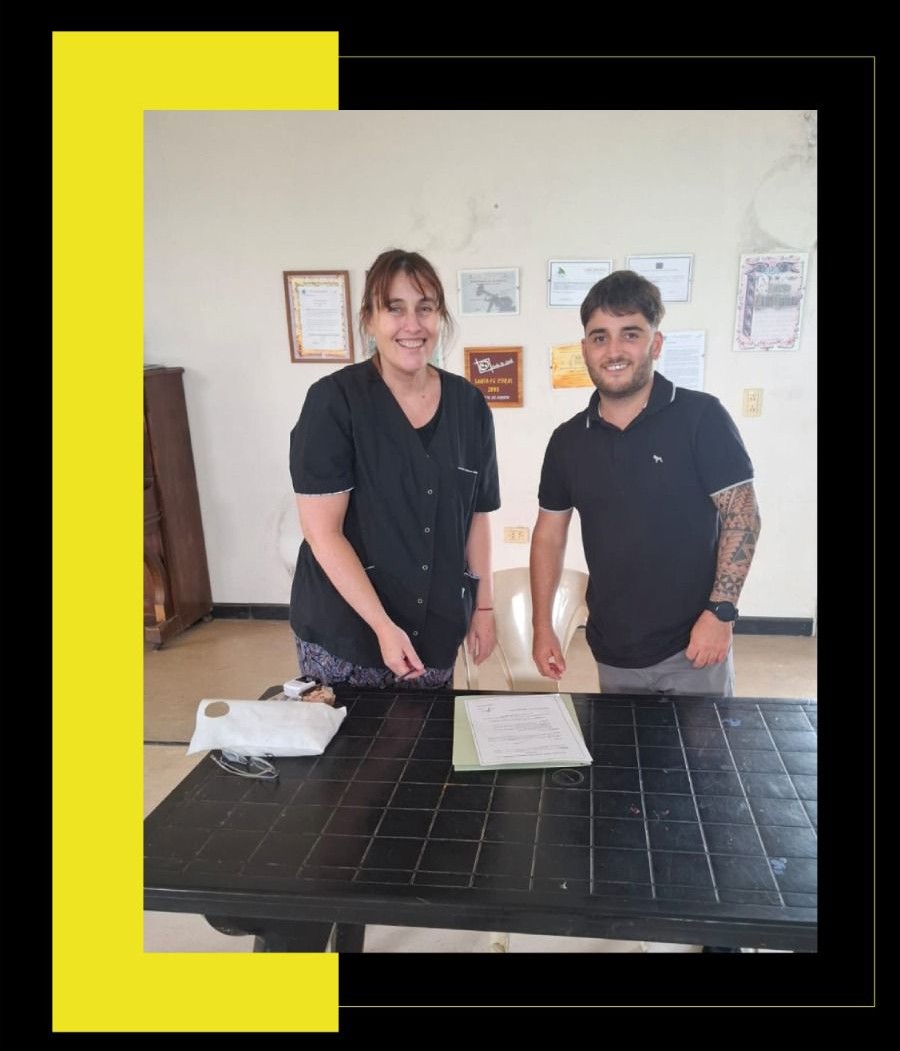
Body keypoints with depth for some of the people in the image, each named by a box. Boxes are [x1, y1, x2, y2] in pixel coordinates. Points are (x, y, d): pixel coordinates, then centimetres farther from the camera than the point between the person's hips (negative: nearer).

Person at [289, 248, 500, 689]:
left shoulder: (468, 404, 0)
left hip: (436, 630, 4)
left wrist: (483, 606, 8)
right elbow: (322, 531, -16)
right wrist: (383, 625, -19)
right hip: (343, 633, -3)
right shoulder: (334, 401, -13)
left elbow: (476, 514, 8)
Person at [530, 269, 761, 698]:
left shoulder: (701, 418, -10)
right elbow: (550, 533, 7)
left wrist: (721, 611, -16)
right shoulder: (568, 440, 2)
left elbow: (742, 516, -9)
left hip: (692, 645, -3)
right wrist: (542, 627, 4)